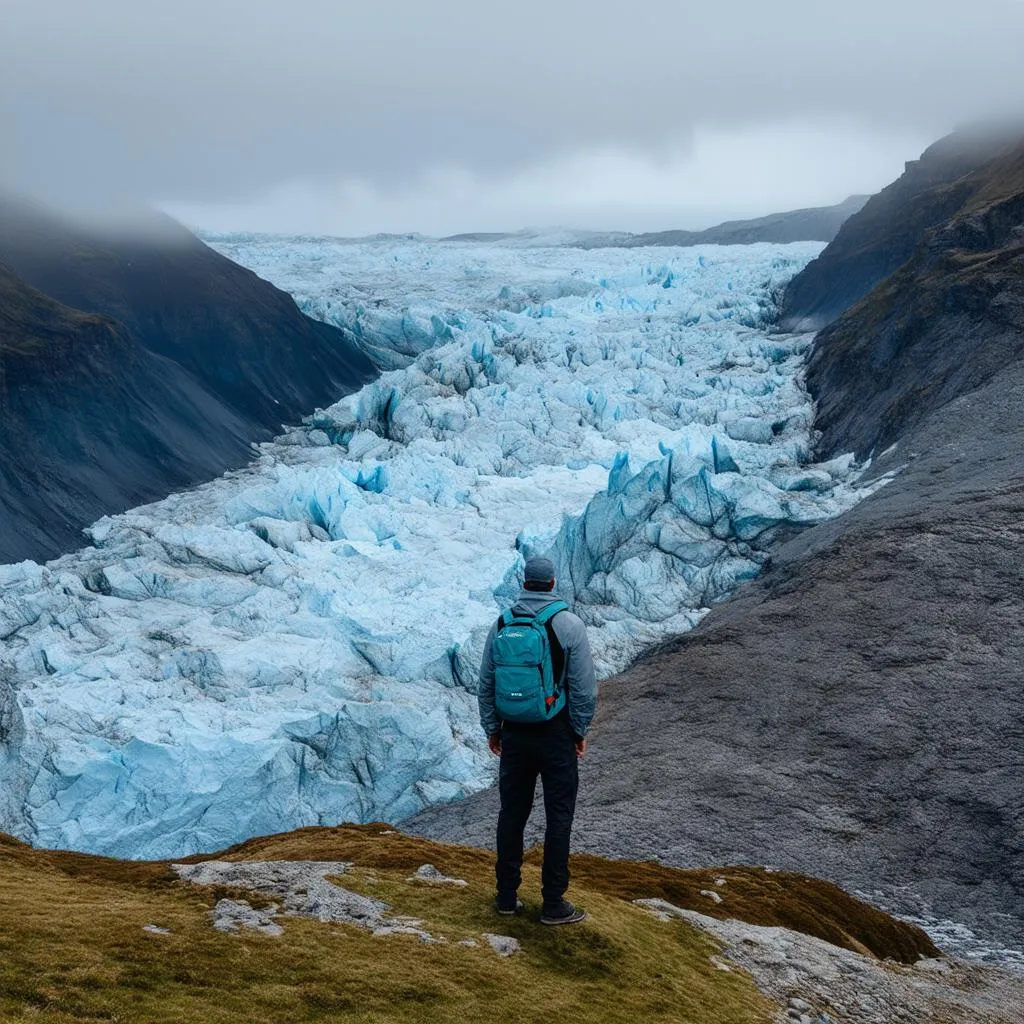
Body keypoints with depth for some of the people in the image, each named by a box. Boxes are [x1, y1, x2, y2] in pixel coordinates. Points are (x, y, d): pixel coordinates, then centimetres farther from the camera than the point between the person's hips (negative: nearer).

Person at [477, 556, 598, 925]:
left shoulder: (502, 624, 2)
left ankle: (507, 896, 20)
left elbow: (486, 683, 7)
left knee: (512, 813, 13)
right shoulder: (569, 625, -10)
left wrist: (491, 728, 16)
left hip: (514, 734, 4)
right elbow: (584, 686, -11)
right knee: (559, 817, 4)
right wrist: (580, 730, 1)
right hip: (557, 735, -4)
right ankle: (553, 904, 7)